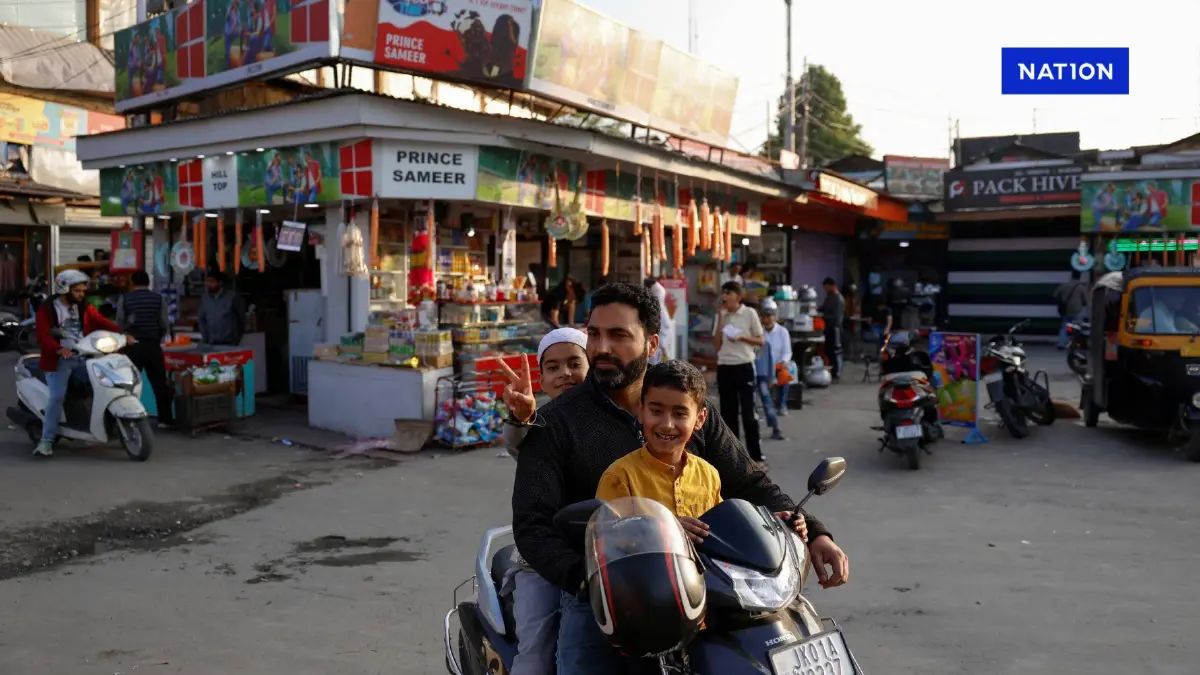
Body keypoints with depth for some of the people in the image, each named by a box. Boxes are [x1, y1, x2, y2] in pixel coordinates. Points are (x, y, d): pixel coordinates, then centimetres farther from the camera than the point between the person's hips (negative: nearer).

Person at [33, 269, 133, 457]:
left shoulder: (85, 308, 13)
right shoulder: (46, 310, -1)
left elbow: (102, 323, 1)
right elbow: (43, 337, -13)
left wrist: (123, 334, -17)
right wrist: (59, 349, -33)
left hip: (83, 358, 4)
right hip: (59, 360, -4)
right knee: (57, 396, -18)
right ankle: (46, 440, -11)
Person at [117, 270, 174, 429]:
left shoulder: (124, 299, 0)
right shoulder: (159, 298, 0)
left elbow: (119, 324, -1)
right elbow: (165, 325, 0)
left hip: (132, 346, 0)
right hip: (153, 346, 0)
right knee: (159, 383, 6)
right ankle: (165, 419, 5)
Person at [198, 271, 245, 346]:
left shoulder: (232, 297, -3)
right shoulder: (205, 298, 7)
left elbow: (241, 318, 3)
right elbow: (201, 319, 16)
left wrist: (237, 338, 3)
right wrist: (206, 337, 7)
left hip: (229, 343, -3)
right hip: (211, 343, 3)